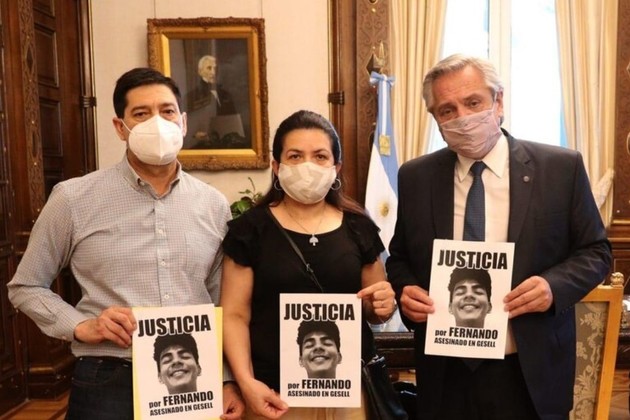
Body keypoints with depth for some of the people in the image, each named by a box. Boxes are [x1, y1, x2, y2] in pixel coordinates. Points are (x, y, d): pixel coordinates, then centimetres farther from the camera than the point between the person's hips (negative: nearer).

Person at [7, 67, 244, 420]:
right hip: (109, 386, -2)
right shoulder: (74, 199, -6)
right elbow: (26, 287, 4)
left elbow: (223, 305, 8)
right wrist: (81, 327, -11)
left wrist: (230, 380, 4)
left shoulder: (214, 204, 2)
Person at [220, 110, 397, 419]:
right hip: (276, 392, -2)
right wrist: (246, 381, -16)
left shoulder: (358, 227, 1)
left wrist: (382, 305, -9)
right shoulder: (250, 229, -5)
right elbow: (235, 315, -4)